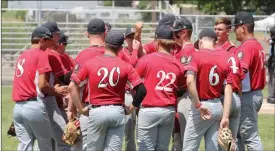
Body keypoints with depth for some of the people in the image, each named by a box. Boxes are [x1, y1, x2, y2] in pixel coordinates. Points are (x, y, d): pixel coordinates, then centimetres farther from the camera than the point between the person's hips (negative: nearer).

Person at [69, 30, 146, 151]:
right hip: (117, 112, 0)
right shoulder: (126, 66, -3)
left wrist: (81, 109, 3)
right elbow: (141, 90, -9)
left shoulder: (90, 63, -2)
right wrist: (131, 109, 4)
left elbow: (73, 86, -3)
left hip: (96, 112, 0)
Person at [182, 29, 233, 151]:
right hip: (218, 107, 6)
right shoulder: (223, 61, 6)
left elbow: (190, 81, -24)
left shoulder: (196, 56, -8)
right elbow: (228, 91, 0)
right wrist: (225, 117, -2)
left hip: (202, 106, -6)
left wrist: (198, 105, -19)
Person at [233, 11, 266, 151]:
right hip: (256, 92, 10)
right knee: (238, 134, 18)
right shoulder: (258, 45, 14)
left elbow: (240, 71, -29)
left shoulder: (246, 47, -16)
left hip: (247, 96, -10)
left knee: (250, 137, -7)